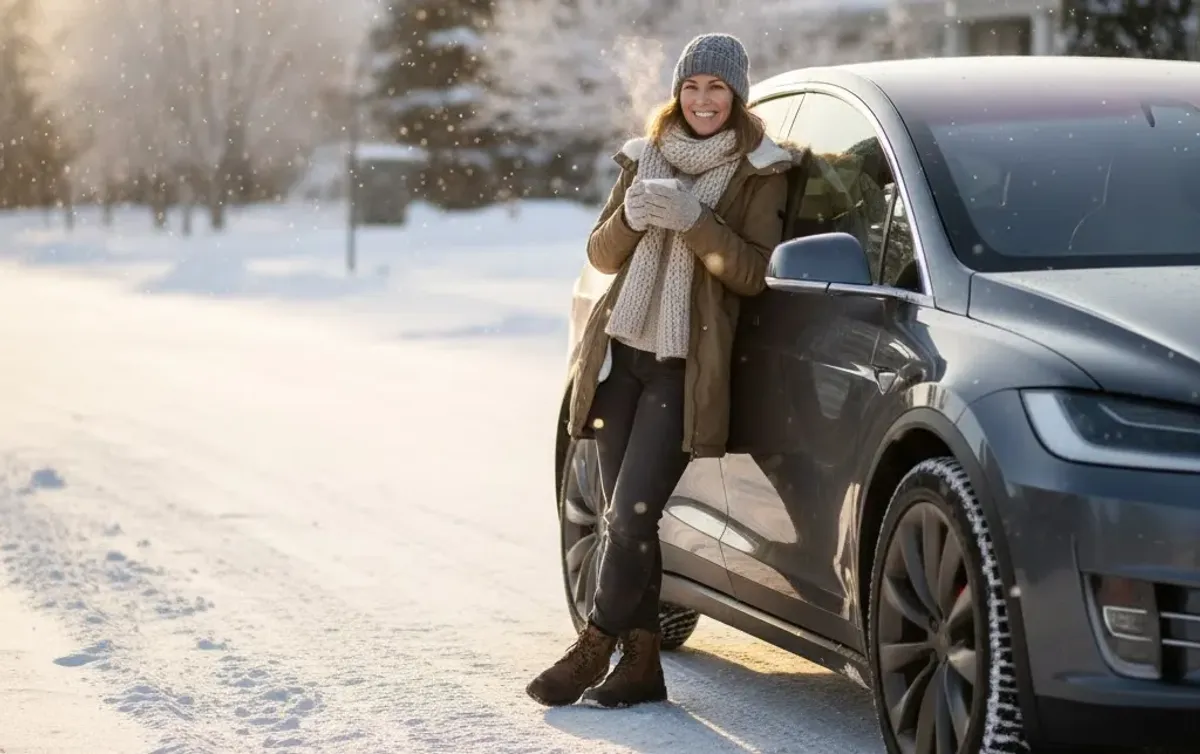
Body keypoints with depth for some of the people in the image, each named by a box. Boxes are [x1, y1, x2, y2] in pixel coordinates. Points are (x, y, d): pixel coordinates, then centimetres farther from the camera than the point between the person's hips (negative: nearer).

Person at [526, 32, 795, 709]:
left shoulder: (759, 172, 1)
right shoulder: (646, 157, 14)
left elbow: (754, 272, -9)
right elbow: (600, 255, 10)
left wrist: (692, 220, -21)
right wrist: (631, 216, -11)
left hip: (685, 366, -5)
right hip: (619, 353, 5)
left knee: (632, 517, -12)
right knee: (625, 518, 4)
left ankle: (595, 648, 0)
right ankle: (642, 663, 10)